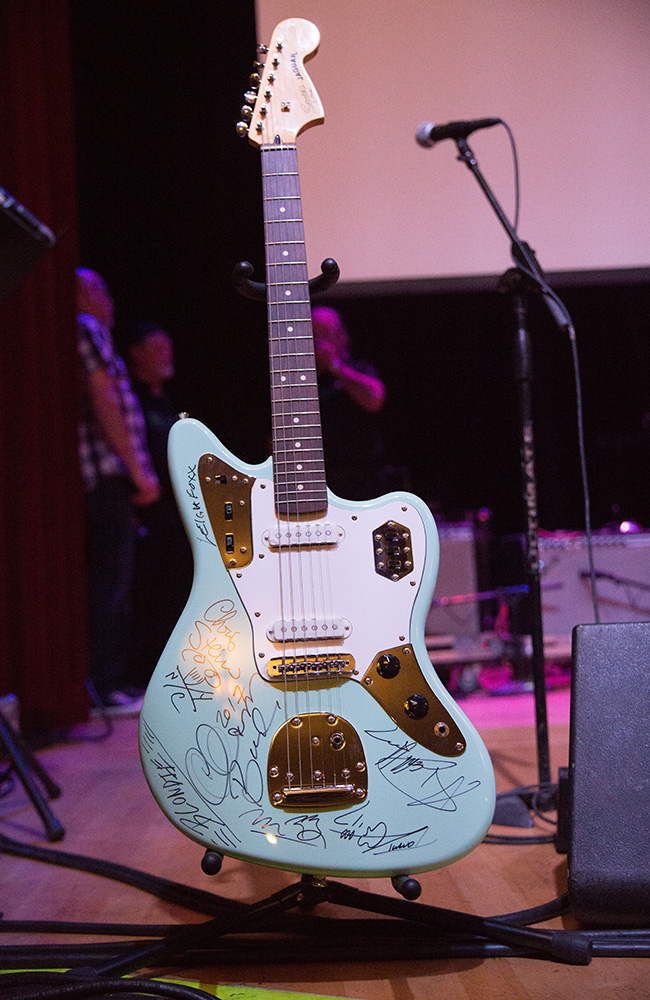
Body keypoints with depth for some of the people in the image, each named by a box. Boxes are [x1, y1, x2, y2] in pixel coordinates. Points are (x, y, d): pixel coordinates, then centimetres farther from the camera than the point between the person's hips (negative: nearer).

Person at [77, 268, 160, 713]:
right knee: (111, 583, -7)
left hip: (93, 478, 9)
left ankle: (107, 682, 15)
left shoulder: (84, 332, 24)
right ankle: (108, 688, -6)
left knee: (107, 583, 11)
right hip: (108, 476, -9)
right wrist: (138, 471, -14)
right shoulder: (87, 329, -3)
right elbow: (104, 401, -13)